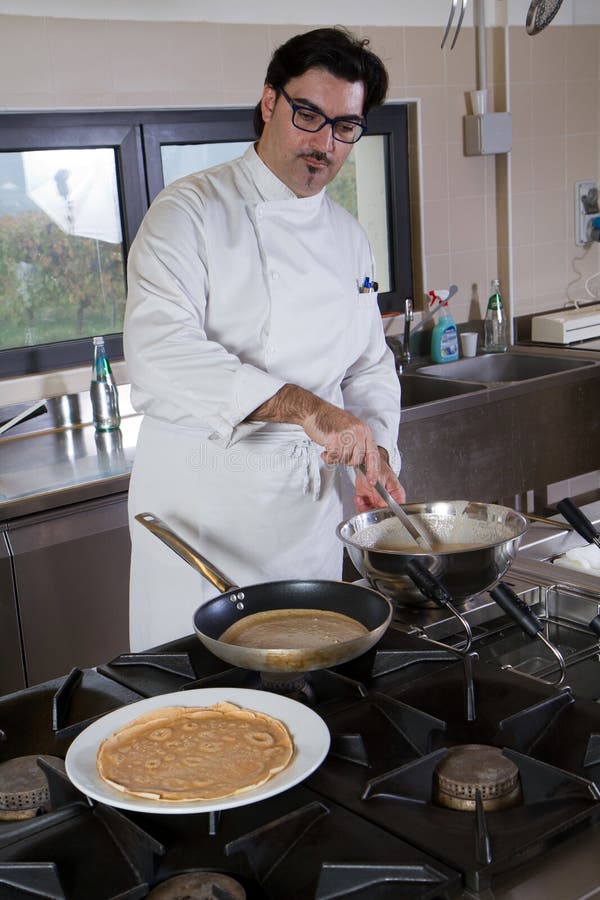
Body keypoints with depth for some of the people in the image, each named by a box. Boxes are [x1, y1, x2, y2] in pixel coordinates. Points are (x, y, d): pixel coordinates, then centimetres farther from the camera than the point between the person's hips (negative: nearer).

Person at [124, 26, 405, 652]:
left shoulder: (348, 237, 10)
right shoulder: (191, 212, -11)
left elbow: (369, 365, 17)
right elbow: (159, 353, -26)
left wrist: (374, 449, -3)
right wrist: (304, 406, -35)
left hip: (310, 505, 6)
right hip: (202, 503, -5)